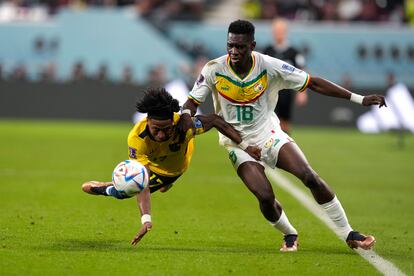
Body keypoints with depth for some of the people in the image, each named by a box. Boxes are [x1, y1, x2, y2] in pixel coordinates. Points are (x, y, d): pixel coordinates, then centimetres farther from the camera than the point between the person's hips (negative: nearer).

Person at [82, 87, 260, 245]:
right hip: (150, 165, 0)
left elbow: (215, 120, -25)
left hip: (175, 169, 0)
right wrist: (146, 220, -60)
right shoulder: (137, 138, -46)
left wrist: (244, 146, -24)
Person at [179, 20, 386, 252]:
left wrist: (359, 99, -10)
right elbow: (193, 101, -2)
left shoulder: (270, 67, -14)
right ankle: (290, 235, 11)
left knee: (310, 177, -17)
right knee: (265, 197, -21)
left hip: (269, 134, 1)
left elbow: (313, 83, -8)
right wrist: (186, 115, -29)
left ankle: (348, 234, -4)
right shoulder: (214, 70, -14)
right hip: (238, 143, -1)